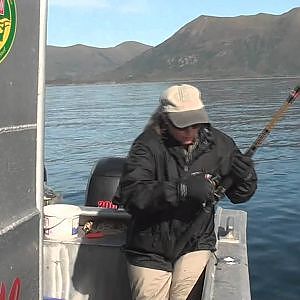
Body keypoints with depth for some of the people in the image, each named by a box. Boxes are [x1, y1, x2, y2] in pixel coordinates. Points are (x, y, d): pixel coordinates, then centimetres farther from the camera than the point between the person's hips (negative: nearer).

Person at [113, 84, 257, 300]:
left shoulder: (218, 143, -2)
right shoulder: (148, 146, -13)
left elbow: (241, 194, 5)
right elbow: (130, 194, -26)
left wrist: (244, 174, -18)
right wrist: (182, 189, -34)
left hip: (196, 244, 2)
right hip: (150, 251, -1)